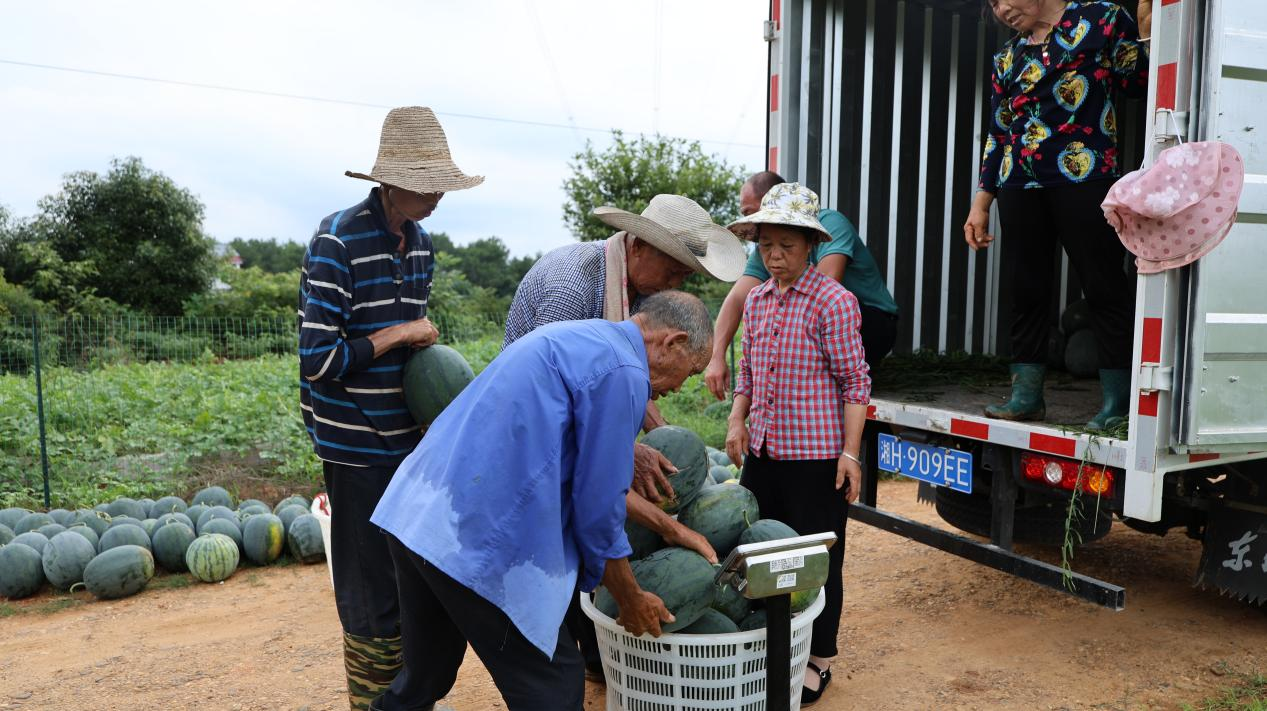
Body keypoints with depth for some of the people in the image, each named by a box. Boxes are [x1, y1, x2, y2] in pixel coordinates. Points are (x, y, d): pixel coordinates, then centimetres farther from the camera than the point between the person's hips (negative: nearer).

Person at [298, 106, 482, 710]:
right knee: (375, 594, 3)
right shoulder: (338, 241, -15)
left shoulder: (420, 241, 7)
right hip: (358, 444, -7)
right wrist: (400, 335, -14)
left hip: (410, 434, 7)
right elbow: (318, 361, -20)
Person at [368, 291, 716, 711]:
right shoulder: (623, 373, -11)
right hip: (477, 540, -10)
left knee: (427, 677, 26)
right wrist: (632, 602, 8)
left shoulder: (577, 336, 18)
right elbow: (598, 507, -8)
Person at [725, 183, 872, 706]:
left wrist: (850, 453, -13)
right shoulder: (756, 300, 8)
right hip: (762, 451, 6)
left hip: (816, 456, -6)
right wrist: (737, 420, 5)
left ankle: (819, 661, 27)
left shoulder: (833, 301, -11)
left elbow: (855, 382, -10)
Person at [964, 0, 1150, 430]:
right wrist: (981, 204, 15)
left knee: (1104, 286, -3)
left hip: (1083, 179, -4)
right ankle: (1026, 393, 12)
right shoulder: (1007, 58, 19)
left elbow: (1140, 80, 4)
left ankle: (1118, 399, 4)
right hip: (1020, 187, 5)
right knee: (1025, 289, 4)